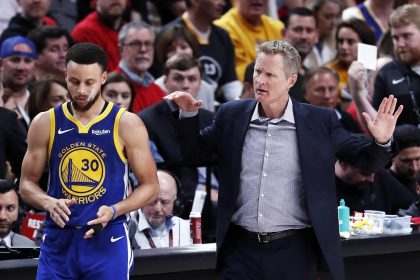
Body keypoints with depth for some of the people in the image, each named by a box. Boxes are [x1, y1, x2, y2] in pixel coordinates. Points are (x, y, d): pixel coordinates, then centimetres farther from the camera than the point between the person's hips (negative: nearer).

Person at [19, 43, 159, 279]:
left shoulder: (127, 124, -2)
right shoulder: (45, 124, 4)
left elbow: (150, 186, 1)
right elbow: (27, 182, 9)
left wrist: (114, 211, -16)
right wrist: (50, 203, -13)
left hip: (107, 241, -2)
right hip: (58, 240, 2)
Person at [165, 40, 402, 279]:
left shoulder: (320, 121, -1)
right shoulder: (231, 115, 5)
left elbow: (364, 159, 2)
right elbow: (195, 151, 17)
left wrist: (382, 141, -18)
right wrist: (188, 115, 1)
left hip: (294, 250, -2)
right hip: (240, 248, 2)